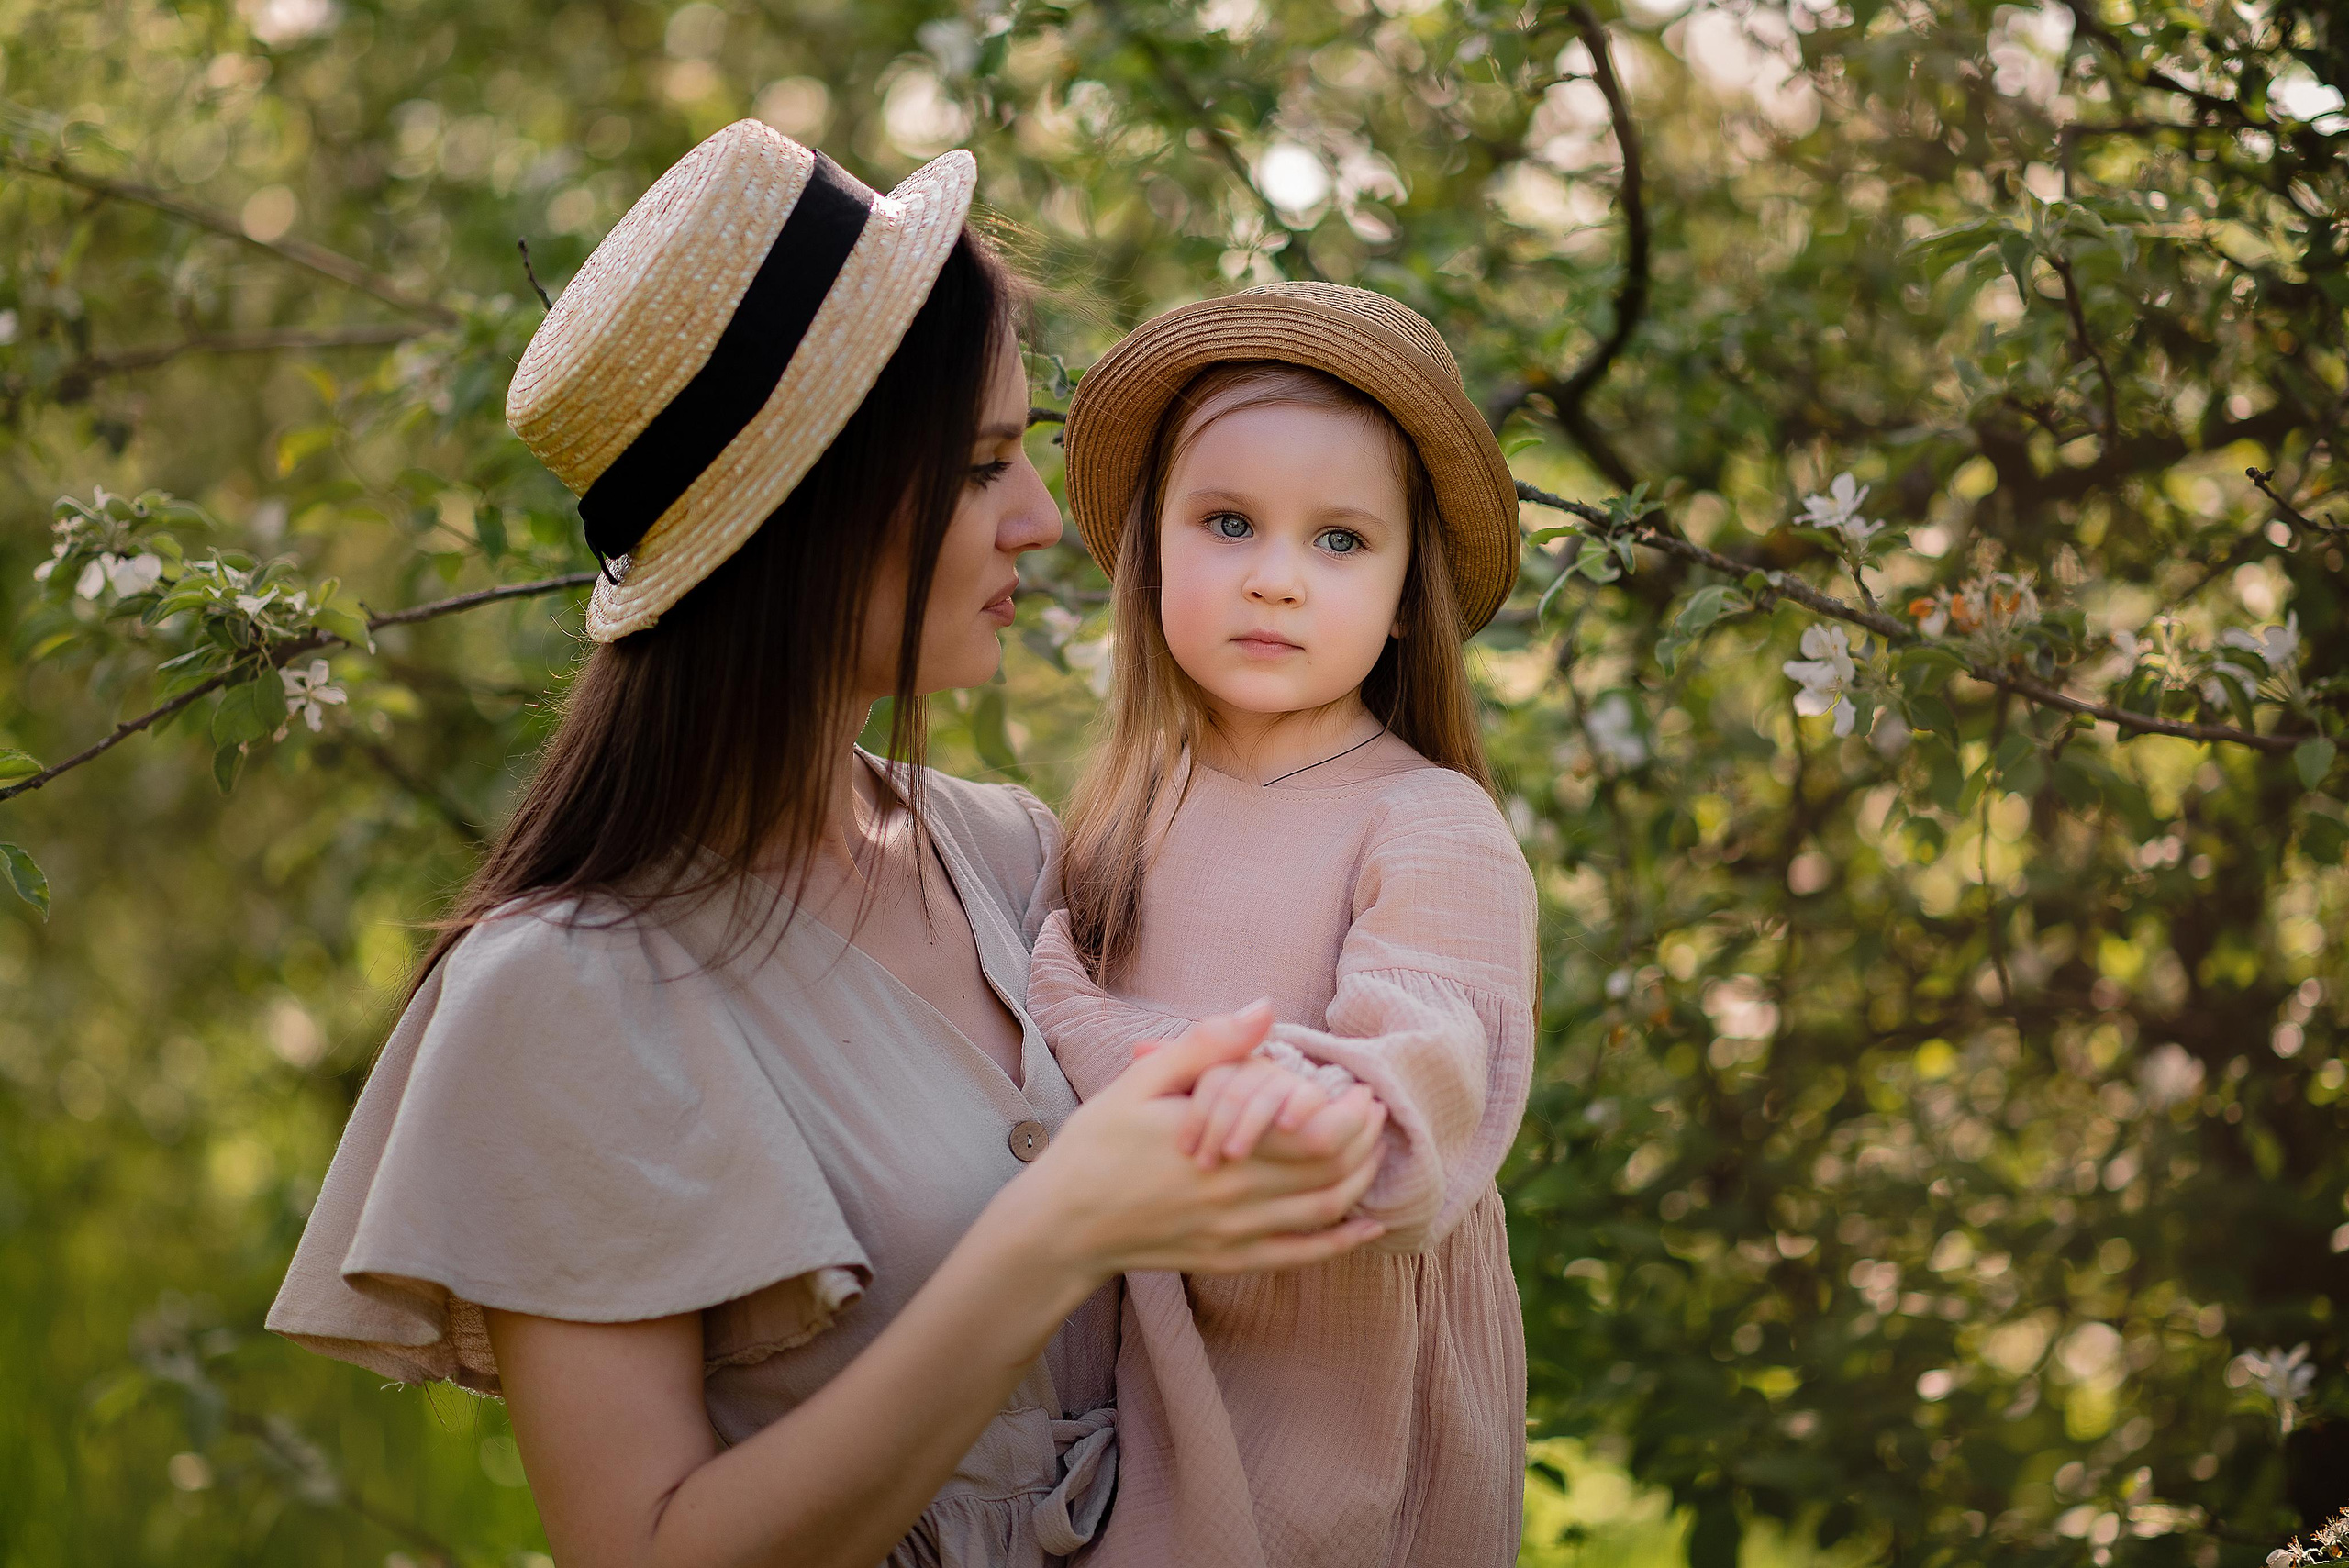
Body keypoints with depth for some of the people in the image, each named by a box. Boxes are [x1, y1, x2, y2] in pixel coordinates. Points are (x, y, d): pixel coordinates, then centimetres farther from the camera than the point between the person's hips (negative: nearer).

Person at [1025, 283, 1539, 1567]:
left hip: (1349, 1358, -4)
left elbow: (1428, 1071, -27)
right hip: (1148, 1350, 4)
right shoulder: (1133, 810, 2)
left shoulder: (1432, 829, -14)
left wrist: (1326, 1106, -46)